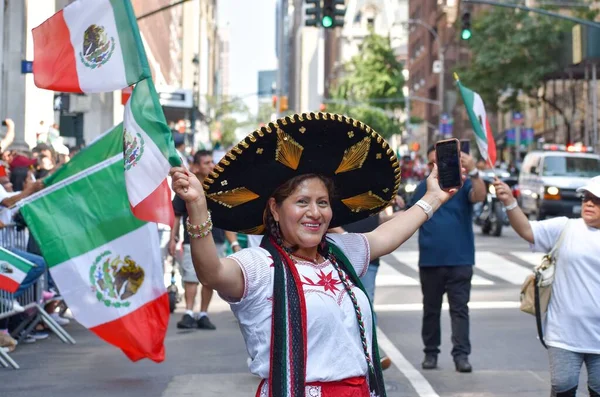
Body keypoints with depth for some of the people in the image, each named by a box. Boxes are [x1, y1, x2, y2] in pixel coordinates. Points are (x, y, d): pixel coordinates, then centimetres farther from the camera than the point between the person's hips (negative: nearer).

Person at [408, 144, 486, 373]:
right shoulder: (423, 188, 8)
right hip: (430, 261, 3)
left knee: (460, 309, -3)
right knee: (431, 309, 11)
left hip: (459, 261, -3)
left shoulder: (463, 184, -2)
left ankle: (461, 354, -4)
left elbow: (479, 196, -22)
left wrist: (473, 171, -36)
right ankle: (431, 352, 20)